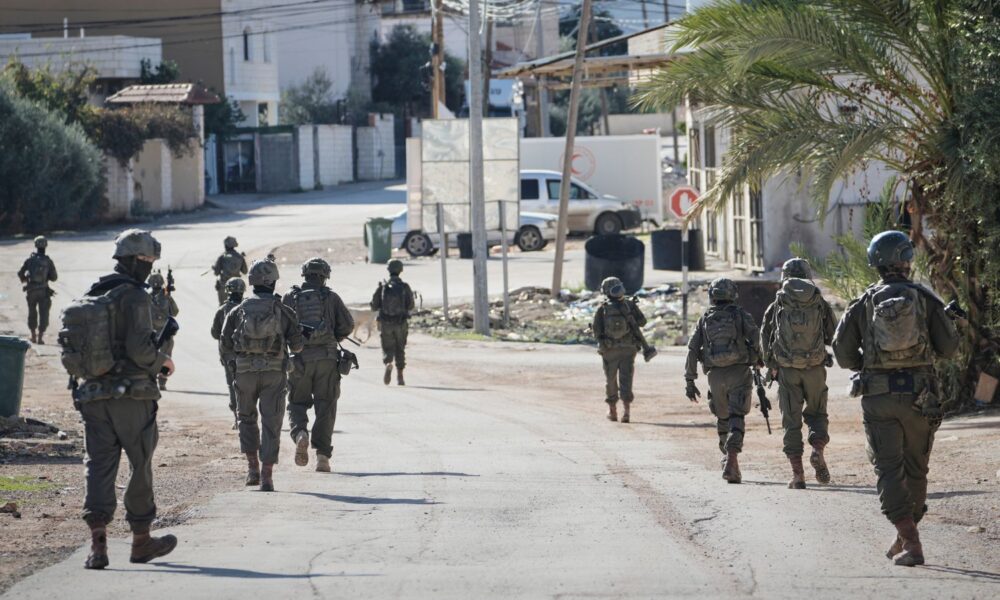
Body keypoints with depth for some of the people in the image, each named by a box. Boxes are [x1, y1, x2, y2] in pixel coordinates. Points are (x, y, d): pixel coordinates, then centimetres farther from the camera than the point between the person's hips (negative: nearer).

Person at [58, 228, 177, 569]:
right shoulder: (134, 296, -11)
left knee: (99, 465, 2)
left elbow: (71, 348, 12)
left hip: (93, 395, 6)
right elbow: (139, 347, -20)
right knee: (141, 466, 8)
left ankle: (98, 543, -12)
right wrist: (162, 361, 1)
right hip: (132, 395, -6)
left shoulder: (91, 296, 11)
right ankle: (141, 540, 18)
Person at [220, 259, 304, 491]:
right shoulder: (284, 311, 1)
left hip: (245, 371, 1)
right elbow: (297, 345, -1)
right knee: (271, 422, 2)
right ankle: (267, 475, -4)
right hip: (274, 373, -1)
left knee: (247, 418, 21)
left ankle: (253, 467, 15)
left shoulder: (239, 311, 3)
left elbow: (225, 344, 3)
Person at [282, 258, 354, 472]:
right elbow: (347, 325, 0)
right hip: (327, 357, 0)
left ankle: (300, 434, -17)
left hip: (300, 359, 0)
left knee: (297, 403, 13)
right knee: (325, 406, 5)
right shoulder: (331, 297, 6)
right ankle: (322, 456, -2)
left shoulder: (290, 297, 6)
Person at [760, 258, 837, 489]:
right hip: (815, 369, 0)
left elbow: (765, 342, 5)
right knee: (816, 413, 18)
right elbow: (834, 337, 4)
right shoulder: (821, 305, -1)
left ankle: (798, 475, 1)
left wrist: (772, 367, 17)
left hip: (787, 371, 0)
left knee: (791, 421, 5)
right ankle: (818, 450, -10)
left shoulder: (776, 307, 0)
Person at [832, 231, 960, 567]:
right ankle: (904, 539, 27)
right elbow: (948, 348, -2)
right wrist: (947, 319, 18)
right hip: (918, 396, 0)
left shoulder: (863, 303, 1)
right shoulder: (925, 299, -3)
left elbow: (843, 353, 1)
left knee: (889, 470, 0)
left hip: (878, 397, 0)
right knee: (915, 469, 17)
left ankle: (911, 544, -15)